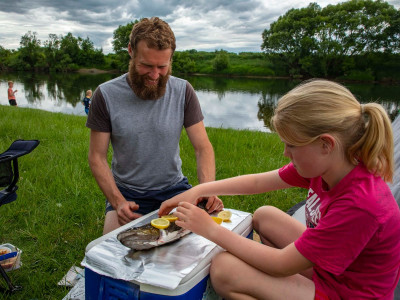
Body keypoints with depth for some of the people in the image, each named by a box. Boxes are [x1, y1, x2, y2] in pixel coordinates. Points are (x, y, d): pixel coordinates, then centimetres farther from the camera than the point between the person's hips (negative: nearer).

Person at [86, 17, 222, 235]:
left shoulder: (183, 91, -6)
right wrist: (118, 202, -20)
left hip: (174, 187, 2)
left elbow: (203, 148, -5)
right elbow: (97, 157, -6)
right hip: (127, 191, -2)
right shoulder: (106, 95, -9)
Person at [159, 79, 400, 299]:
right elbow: (258, 182, 1)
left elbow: (282, 265, -26)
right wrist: (197, 191, -3)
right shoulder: (326, 163, -10)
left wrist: (212, 230, -19)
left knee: (224, 269, -19)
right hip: (324, 265, 8)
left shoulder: (362, 204, -33)